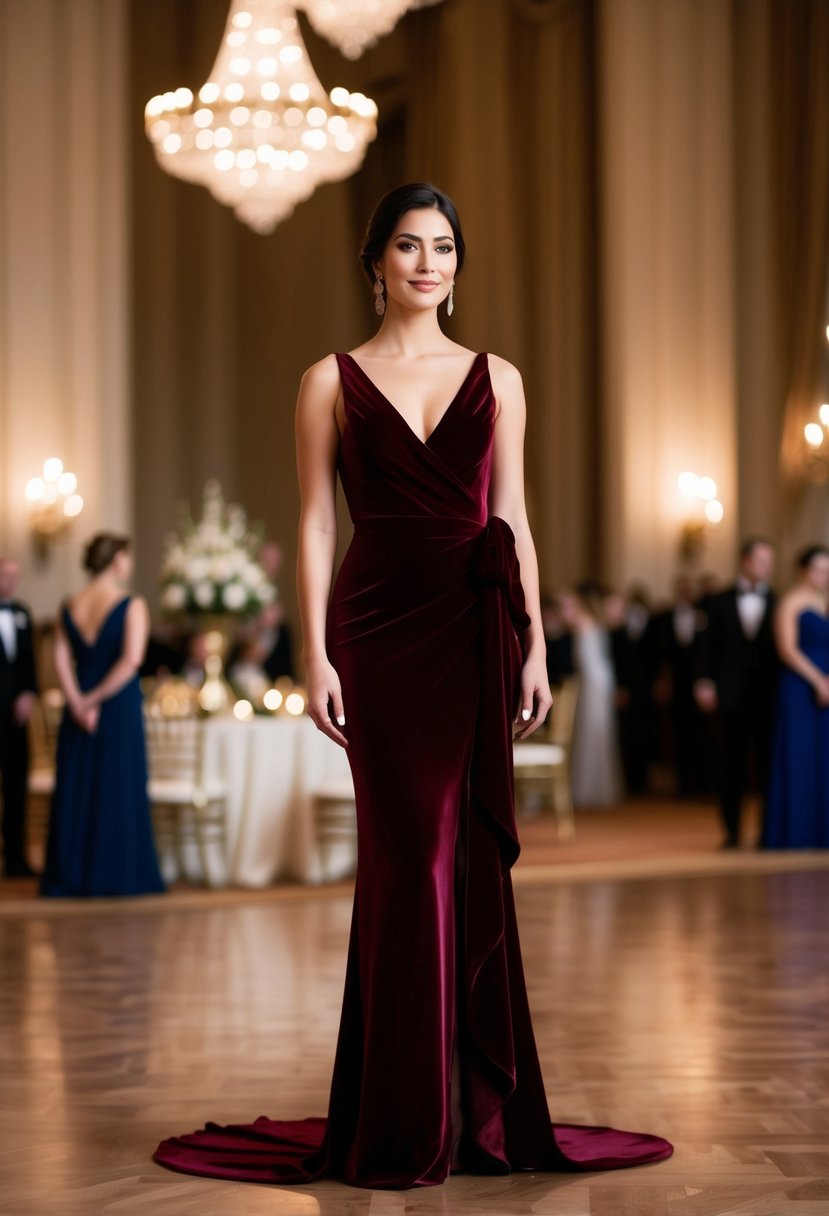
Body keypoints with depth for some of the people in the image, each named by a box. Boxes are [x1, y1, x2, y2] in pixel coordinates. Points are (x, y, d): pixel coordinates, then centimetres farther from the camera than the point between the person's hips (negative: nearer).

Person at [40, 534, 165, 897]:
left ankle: (70, 876, 11)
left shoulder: (69, 607, 5)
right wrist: (96, 700, -13)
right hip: (120, 706, -4)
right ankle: (115, 873, 4)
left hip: (79, 708, 4)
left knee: (75, 788, 9)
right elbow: (131, 660, -18)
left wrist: (78, 702, -7)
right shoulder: (132, 605, -9)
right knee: (118, 789, 3)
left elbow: (61, 660, -2)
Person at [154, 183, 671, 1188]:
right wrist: (316, 656, -7)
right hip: (379, 624, -2)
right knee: (411, 854, -3)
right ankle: (407, 1122, 6)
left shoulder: (495, 378, 12)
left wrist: (535, 646, 3)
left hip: (476, 627, 2)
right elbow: (316, 524, 1)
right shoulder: (333, 380, 6)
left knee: (472, 858, 3)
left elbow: (513, 519, 10)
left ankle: (482, 1109, 12)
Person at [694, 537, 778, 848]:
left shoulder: (778, 603, 6)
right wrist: (704, 682, -6)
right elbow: (707, 645, 6)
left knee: (768, 763, -2)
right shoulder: (719, 603, 8)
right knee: (731, 765, 5)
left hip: (768, 696, -1)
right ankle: (732, 831, 12)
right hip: (733, 696, 1)